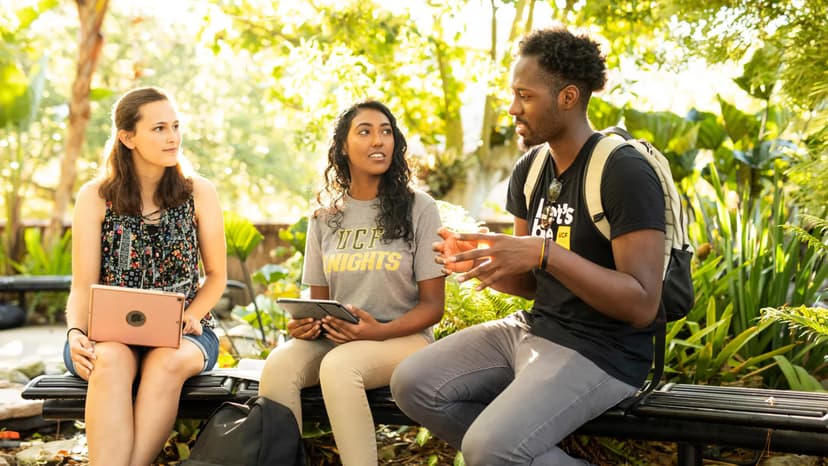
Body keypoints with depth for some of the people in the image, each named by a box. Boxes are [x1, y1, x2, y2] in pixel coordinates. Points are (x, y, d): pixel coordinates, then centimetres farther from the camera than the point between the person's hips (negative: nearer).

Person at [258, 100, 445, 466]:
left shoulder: (419, 208, -1)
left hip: (402, 338, -3)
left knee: (338, 366, -35)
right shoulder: (325, 215, 11)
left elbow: (432, 305, -3)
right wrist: (305, 323, -9)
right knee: (278, 366, -28)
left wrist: (381, 331, -21)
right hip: (334, 337, 4)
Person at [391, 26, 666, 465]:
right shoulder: (529, 169, 8)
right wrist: (478, 262, -7)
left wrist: (546, 252, -31)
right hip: (533, 328, 9)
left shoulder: (625, 173, -17)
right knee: (412, 383, -5)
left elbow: (642, 305, -22)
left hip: (600, 351, -8)